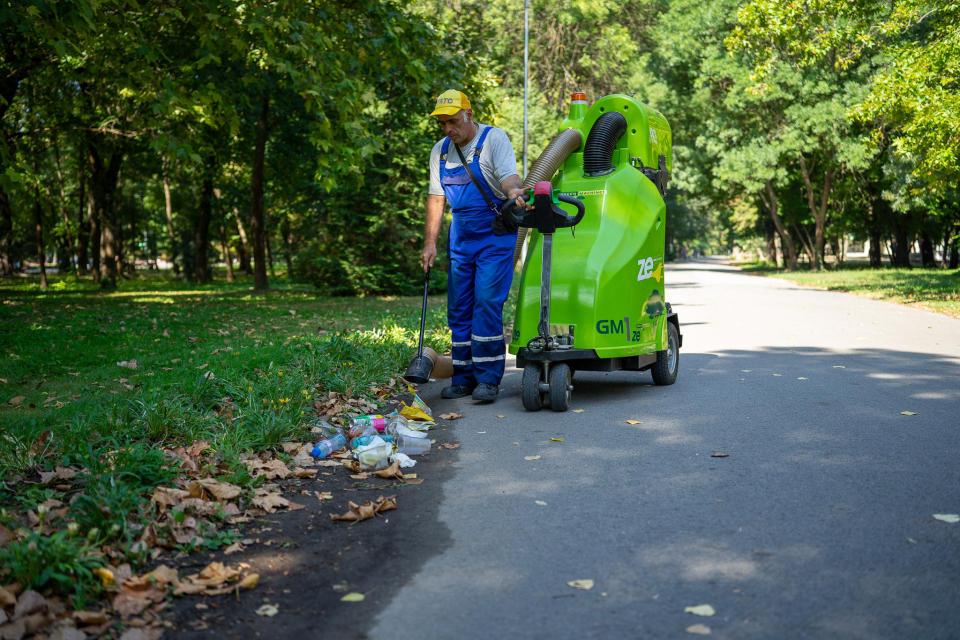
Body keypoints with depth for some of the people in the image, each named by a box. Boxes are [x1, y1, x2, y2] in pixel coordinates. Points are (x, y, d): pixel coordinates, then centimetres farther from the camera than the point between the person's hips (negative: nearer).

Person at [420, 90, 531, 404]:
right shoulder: (440, 151, 9)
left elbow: (508, 176, -22)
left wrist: (513, 193, -46)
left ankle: (488, 379, -6)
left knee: (487, 302, -13)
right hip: (460, 237, 6)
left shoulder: (494, 138, -8)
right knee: (458, 307, 5)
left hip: (495, 235, -6)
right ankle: (463, 377, 14)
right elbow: (436, 198, 10)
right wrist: (430, 242, 4)